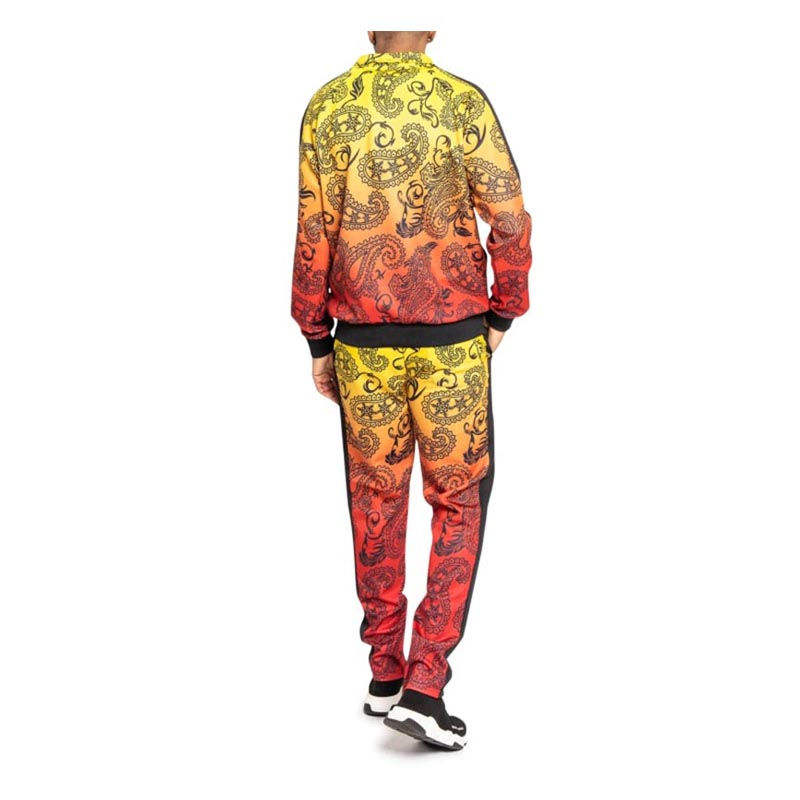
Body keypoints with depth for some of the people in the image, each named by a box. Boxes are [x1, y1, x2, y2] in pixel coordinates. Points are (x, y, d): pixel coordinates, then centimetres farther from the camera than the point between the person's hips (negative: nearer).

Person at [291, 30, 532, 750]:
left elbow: (314, 235, -3)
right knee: (460, 501, 9)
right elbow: (510, 221, -8)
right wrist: (501, 315, 6)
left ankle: (385, 674, 25)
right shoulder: (464, 103, -6)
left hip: (362, 342, 2)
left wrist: (317, 342, 5)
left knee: (376, 500, 15)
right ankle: (423, 685, 2)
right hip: (451, 340, -2)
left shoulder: (327, 108, -2)